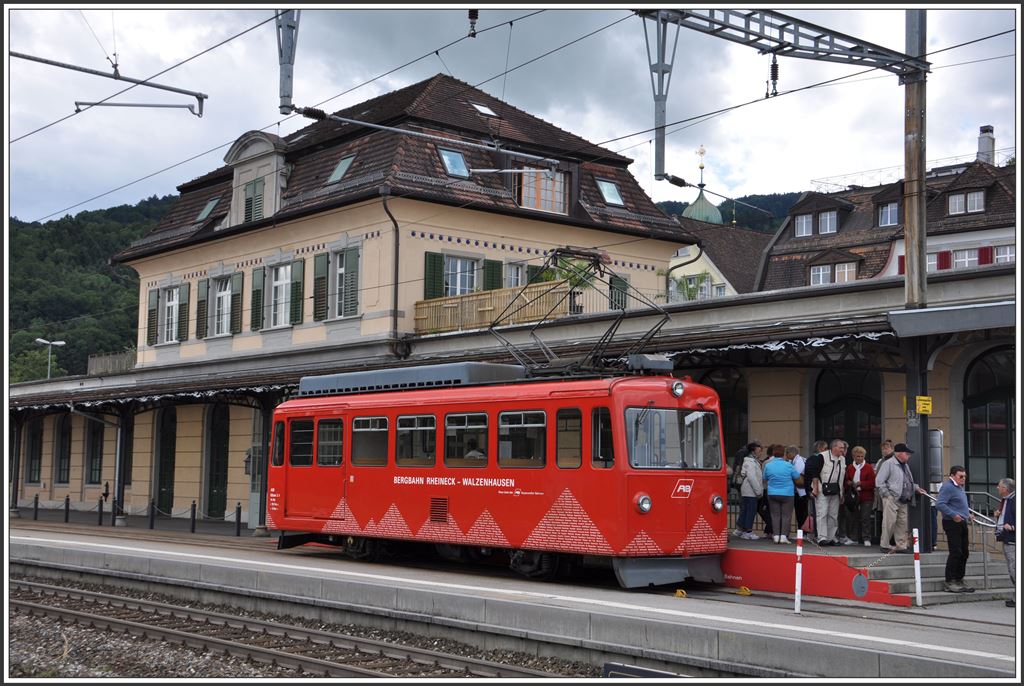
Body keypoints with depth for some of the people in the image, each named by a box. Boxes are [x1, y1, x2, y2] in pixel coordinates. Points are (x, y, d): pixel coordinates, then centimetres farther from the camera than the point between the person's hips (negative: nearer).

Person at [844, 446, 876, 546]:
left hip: (866, 497, -3)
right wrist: (849, 483, -8)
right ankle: (853, 539, 14)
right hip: (853, 496, 4)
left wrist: (861, 484, -15)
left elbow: (872, 483, -6)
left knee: (865, 518, -4)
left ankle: (866, 539, 1)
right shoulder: (850, 468, 10)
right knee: (853, 517, 5)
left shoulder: (868, 468, 0)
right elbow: (846, 481, 13)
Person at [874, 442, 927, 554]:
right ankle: (885, 545, 1)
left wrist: (916, 488, 13)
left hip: (903, 501, 8)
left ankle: (901, 546, 15)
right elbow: (879, 481, -12)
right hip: (891, 499, -8)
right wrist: (887, 494, -14)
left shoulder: (905, 466, 19)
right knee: (890, 522, -7)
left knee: (902, 523, 8)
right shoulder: (889, 464, -9)